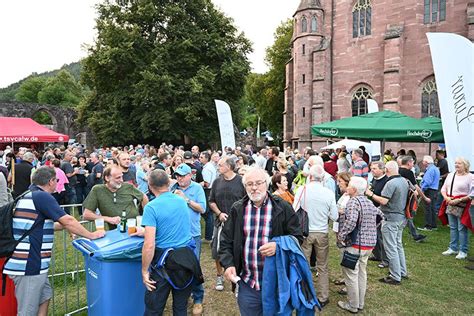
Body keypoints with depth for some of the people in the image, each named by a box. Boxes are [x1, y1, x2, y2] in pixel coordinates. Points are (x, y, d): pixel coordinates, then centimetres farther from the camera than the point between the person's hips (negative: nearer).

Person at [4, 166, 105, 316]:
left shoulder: (28, 197, 15)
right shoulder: (42, 196, -16)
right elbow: (68, 221, -19)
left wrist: (64, 225, 28)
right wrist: (91, 235, -9)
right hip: (29, 265, -10)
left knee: (45, 296, 21)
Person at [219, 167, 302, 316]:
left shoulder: (283, 208, -5)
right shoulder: (237, 209, 1)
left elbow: (297, 237, -1)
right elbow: (226, 240, 6)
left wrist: (279, 245, -19)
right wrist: (228, 264, -7)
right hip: (247, 283, 2)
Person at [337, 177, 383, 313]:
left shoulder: (353, 201, -18)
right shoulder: (369, 202, 9)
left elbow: (351, 221, -32)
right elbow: (380, 215, 23)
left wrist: (340, 235, -20)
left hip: (355, 244, -8)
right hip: (369, 243, 8)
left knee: (351, 274, 5)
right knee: (362, 273, 19)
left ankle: (352, 305, 16)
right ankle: (360, 303, 30)